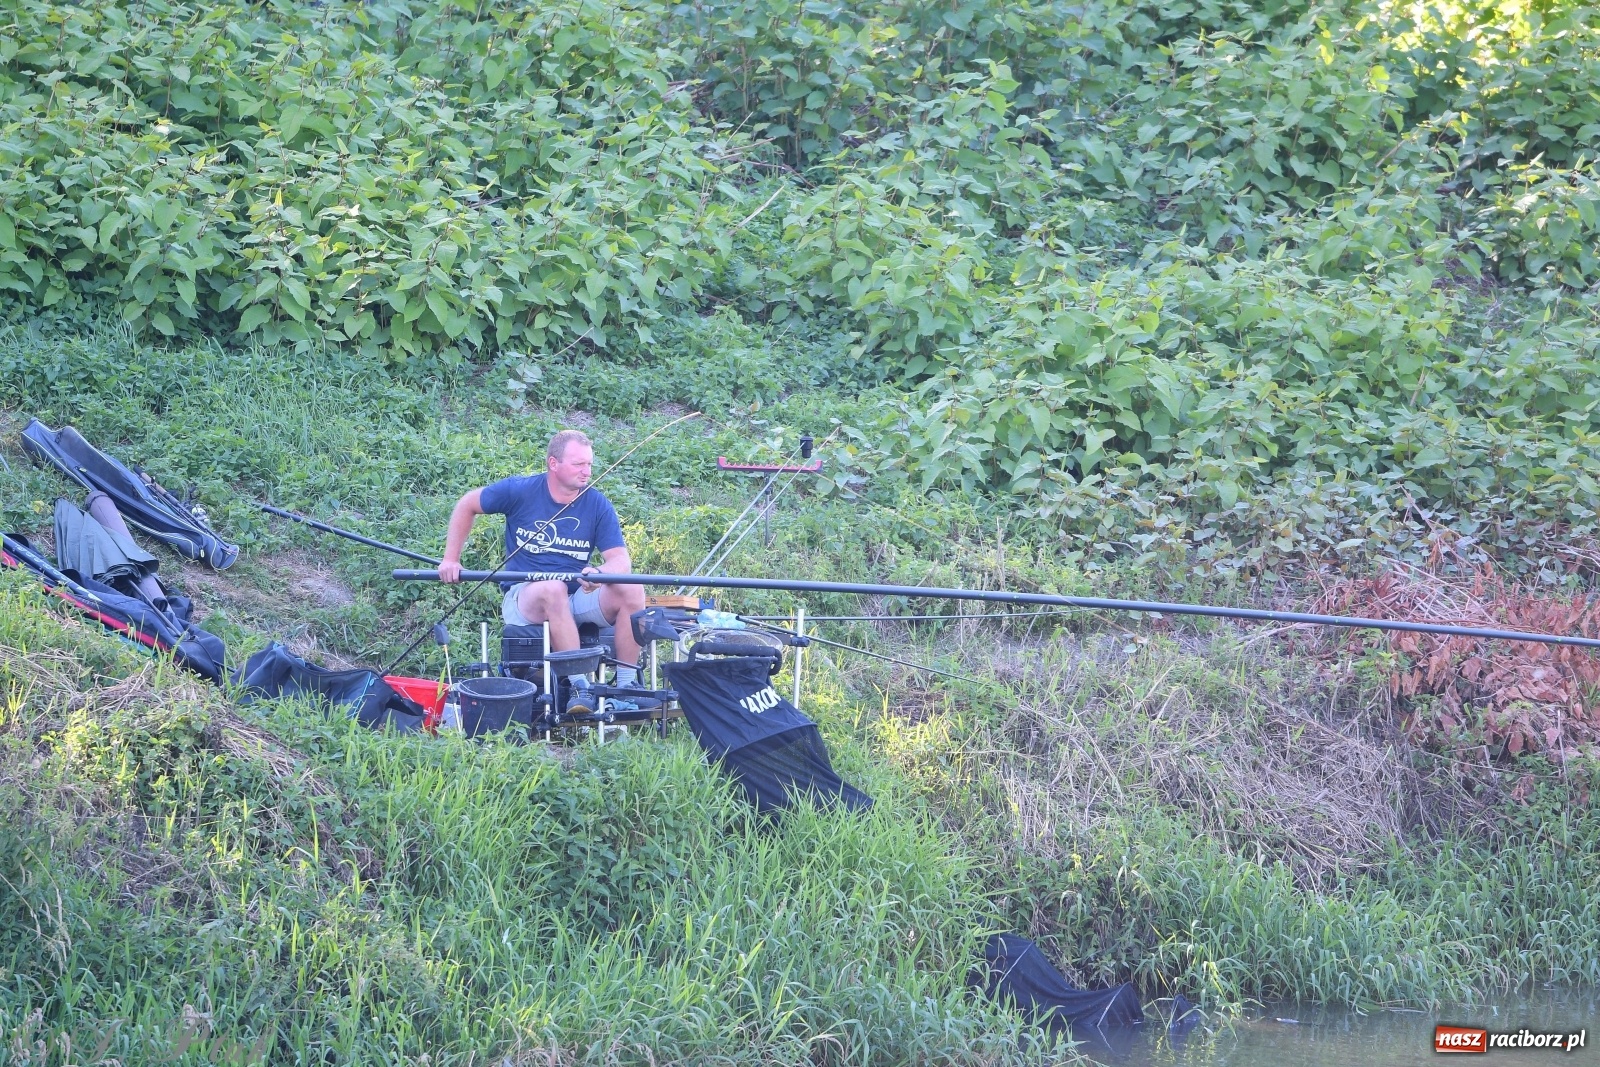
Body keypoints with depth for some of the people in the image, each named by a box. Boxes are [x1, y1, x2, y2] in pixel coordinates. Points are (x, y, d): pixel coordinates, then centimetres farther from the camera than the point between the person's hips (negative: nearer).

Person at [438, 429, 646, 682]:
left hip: (578, 597, 3)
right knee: (552, 588, -39)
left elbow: (621, 559, -7)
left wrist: (600, 574, -31)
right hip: (524, 596, -3)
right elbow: (466, 506, 8)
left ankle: (627, 686, -21)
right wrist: (451, 559, 3)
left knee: (632, 590, -24)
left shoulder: (598, 505, -1)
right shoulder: (520, 490, -6)